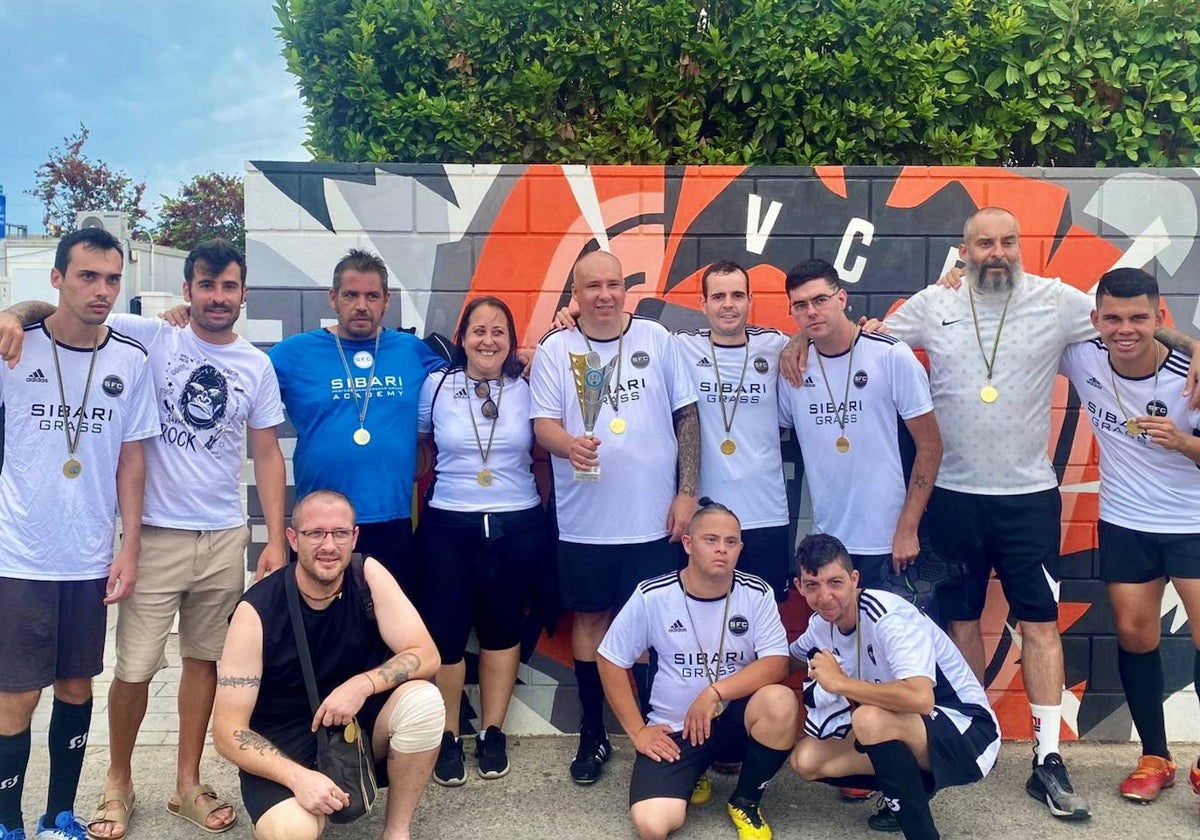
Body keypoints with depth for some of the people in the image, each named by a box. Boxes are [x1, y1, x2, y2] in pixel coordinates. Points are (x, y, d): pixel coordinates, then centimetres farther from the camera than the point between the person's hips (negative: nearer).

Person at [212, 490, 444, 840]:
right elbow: (227, 730, -18)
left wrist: (362, 685, -30)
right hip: (284, 744, -3)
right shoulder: (256, 611, -19)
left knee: (423, 699, -27)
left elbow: (426, 656, -12)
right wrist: (298, 776, -32)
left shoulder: (369, 576, -11)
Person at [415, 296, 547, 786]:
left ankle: (492, 733, 26)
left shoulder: (526, 390, 0)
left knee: (502, 629, 11)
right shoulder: (436, 387, 0)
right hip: (448, 527, 0)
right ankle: (447, 736, 19)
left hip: (517, 527, 1)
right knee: (445, 632, 0)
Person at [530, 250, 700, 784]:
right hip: (585, 520, 0)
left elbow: (686, 415, 4)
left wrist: (687, 491, -2)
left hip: (655, 518, 0)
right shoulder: (555, 350, 1)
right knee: (591, 618, 11)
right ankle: (593, 735, 26)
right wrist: (568, 444, -28)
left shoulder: (657, 339, 3)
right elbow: (543, 423, -4)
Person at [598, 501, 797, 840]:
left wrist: (714, 692, -25)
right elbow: (612, 661, -4)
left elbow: (776, 664, -15)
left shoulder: (757, 593, -9)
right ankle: (693, 774, 12)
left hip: (734, 719, 2)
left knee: (781, 702, -31)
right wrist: (637, 731, -5)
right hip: (673, 730, -2)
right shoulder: (652, 596, -12)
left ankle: (745, 801, -3)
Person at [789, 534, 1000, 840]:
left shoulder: (888, 617, -25)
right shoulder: (821, 625, -2)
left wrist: (841, 683, -30)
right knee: (806, 759, -5)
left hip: (968, 733, -8)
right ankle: (911, 793, 11)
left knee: (871, 719, -35)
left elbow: (920, 698, -40)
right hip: (904, 734, 8)